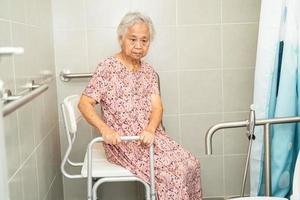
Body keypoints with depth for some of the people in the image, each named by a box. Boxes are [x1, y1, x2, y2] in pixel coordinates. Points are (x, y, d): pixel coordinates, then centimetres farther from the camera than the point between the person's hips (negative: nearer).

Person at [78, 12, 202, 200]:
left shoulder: (149, 72, 11)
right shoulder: (108, 67, -7)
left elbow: (157, 107, 2)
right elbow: (84, 104, -11)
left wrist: (150, 130, -19)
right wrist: (105, 129, -26)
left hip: (149, 136, 6)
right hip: (122, 141, -6)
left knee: (191, 164, -9)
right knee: (172, 170, -19)